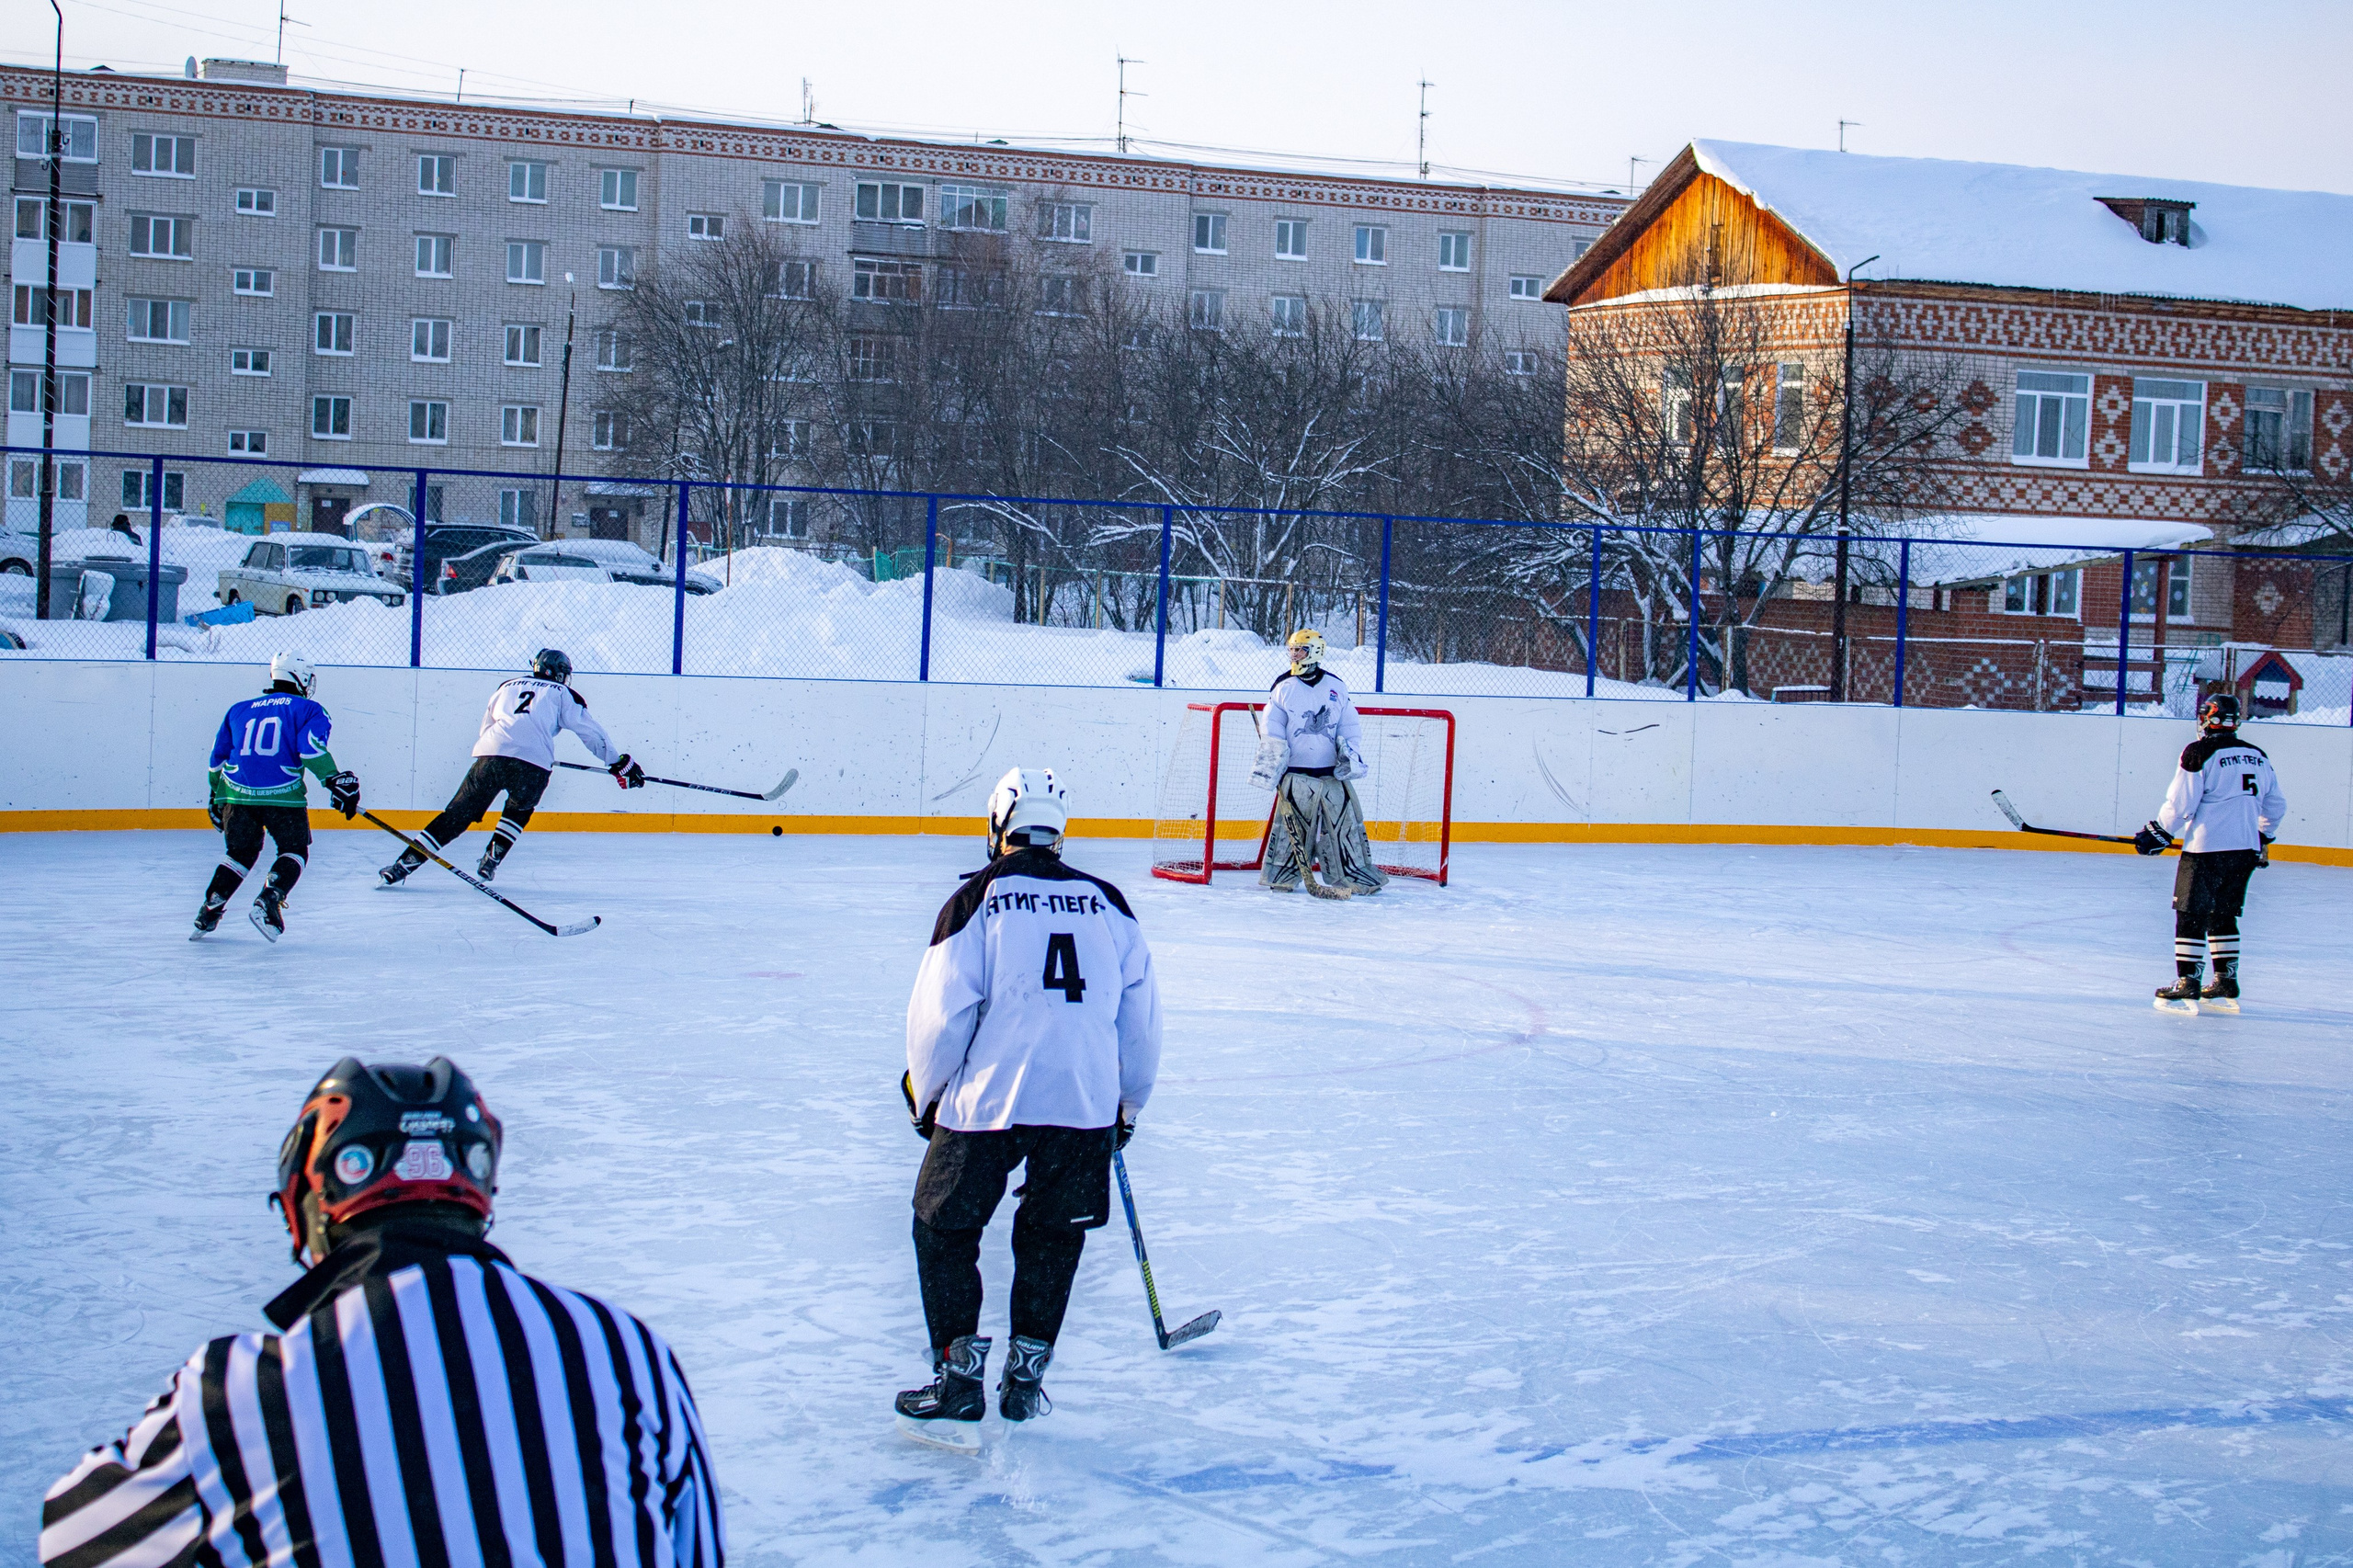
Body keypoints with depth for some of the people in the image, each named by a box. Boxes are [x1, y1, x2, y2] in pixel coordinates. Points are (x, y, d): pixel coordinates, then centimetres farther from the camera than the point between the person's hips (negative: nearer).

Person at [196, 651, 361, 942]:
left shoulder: (239, 710, 24)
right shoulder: (309, 710, 10)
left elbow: (218, 756, 25)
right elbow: (311, 749, -9)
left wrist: (216, 797, 35)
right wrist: (335, 780, -12)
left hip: (237, 794, 4)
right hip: (283, 796, -4)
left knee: (240, 853, 23)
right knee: (295, 852, 14)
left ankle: (209, 911, 13)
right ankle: (268, 901, -8)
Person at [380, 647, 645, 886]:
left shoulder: (506, 687, 30)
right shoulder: (562, 694, 21)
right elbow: (590, 731, 18)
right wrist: (619, 762, 25)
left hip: (490, 754, 2)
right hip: (532, 763, -2)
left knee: (458, 814, 7)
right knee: (519, 809, 28)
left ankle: (404, 864, 1)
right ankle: (491, 859, 15)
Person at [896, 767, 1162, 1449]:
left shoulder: (976, 901, -1)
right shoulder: (1108, 904, 10)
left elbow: (940, 1012, -5)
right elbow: (1141, 1019, 12)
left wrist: (926, 1096, 11)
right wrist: (1127, 1105, 24)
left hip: (988, 1100, -3)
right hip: (1086, 1104, 3)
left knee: (944, 1227, 12)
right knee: (1053, 1236, 20)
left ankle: (958, 1380, 6)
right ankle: (1026, 1378, 19)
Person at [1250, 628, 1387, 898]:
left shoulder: (1336, 687, 7)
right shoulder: (1284, 689, 3)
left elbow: (1351, 726, 12)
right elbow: (1272, 734, 3)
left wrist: (1351, 754, -2)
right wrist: (1269, 766, -7)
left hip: (1332, 773, 1)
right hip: (1295, 773, -1)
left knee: (1345, 823, 1)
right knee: (1291, 825, -2)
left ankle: (1359, 877, 9)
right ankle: (1282, 877, 10)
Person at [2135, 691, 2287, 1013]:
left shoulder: (2199, 753, -9)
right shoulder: (2257, 756, 11)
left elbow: (2179, 805, -11)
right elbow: (2276, 805, 18)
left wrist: (2157, 835, 2)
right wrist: (2263, 838, 32)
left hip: (2207, 848, -6)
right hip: (2246, 850, 6)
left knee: (2192, 916, 0)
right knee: (2223, 915, 16)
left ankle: (2186, 986, -3)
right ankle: (2225, 986, 16)